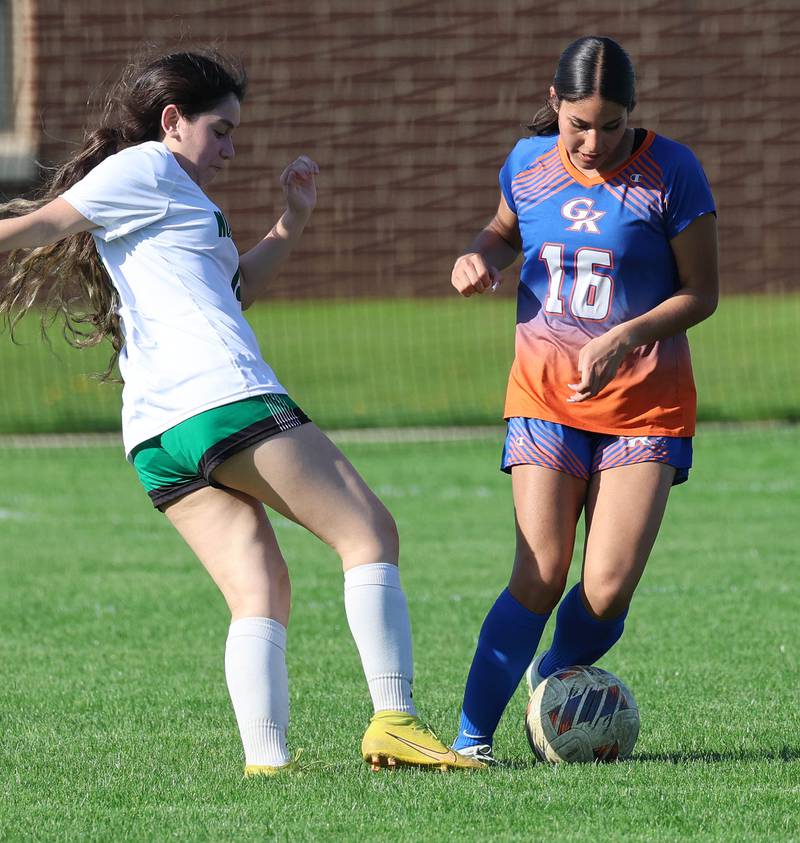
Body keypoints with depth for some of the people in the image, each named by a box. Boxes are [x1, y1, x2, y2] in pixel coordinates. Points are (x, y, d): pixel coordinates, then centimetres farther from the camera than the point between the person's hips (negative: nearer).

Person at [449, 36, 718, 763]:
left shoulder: (670, 172, -9)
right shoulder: (528, 163, 1)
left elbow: (701, 293, -5)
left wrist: (624, 338, -20)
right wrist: (481, 256, 0)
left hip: (646, 400, -1)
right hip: (546, 394, 1)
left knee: (609, 589, -10)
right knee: (540, 579, -14)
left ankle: (551, 684, 21)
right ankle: (471, 738, -7)